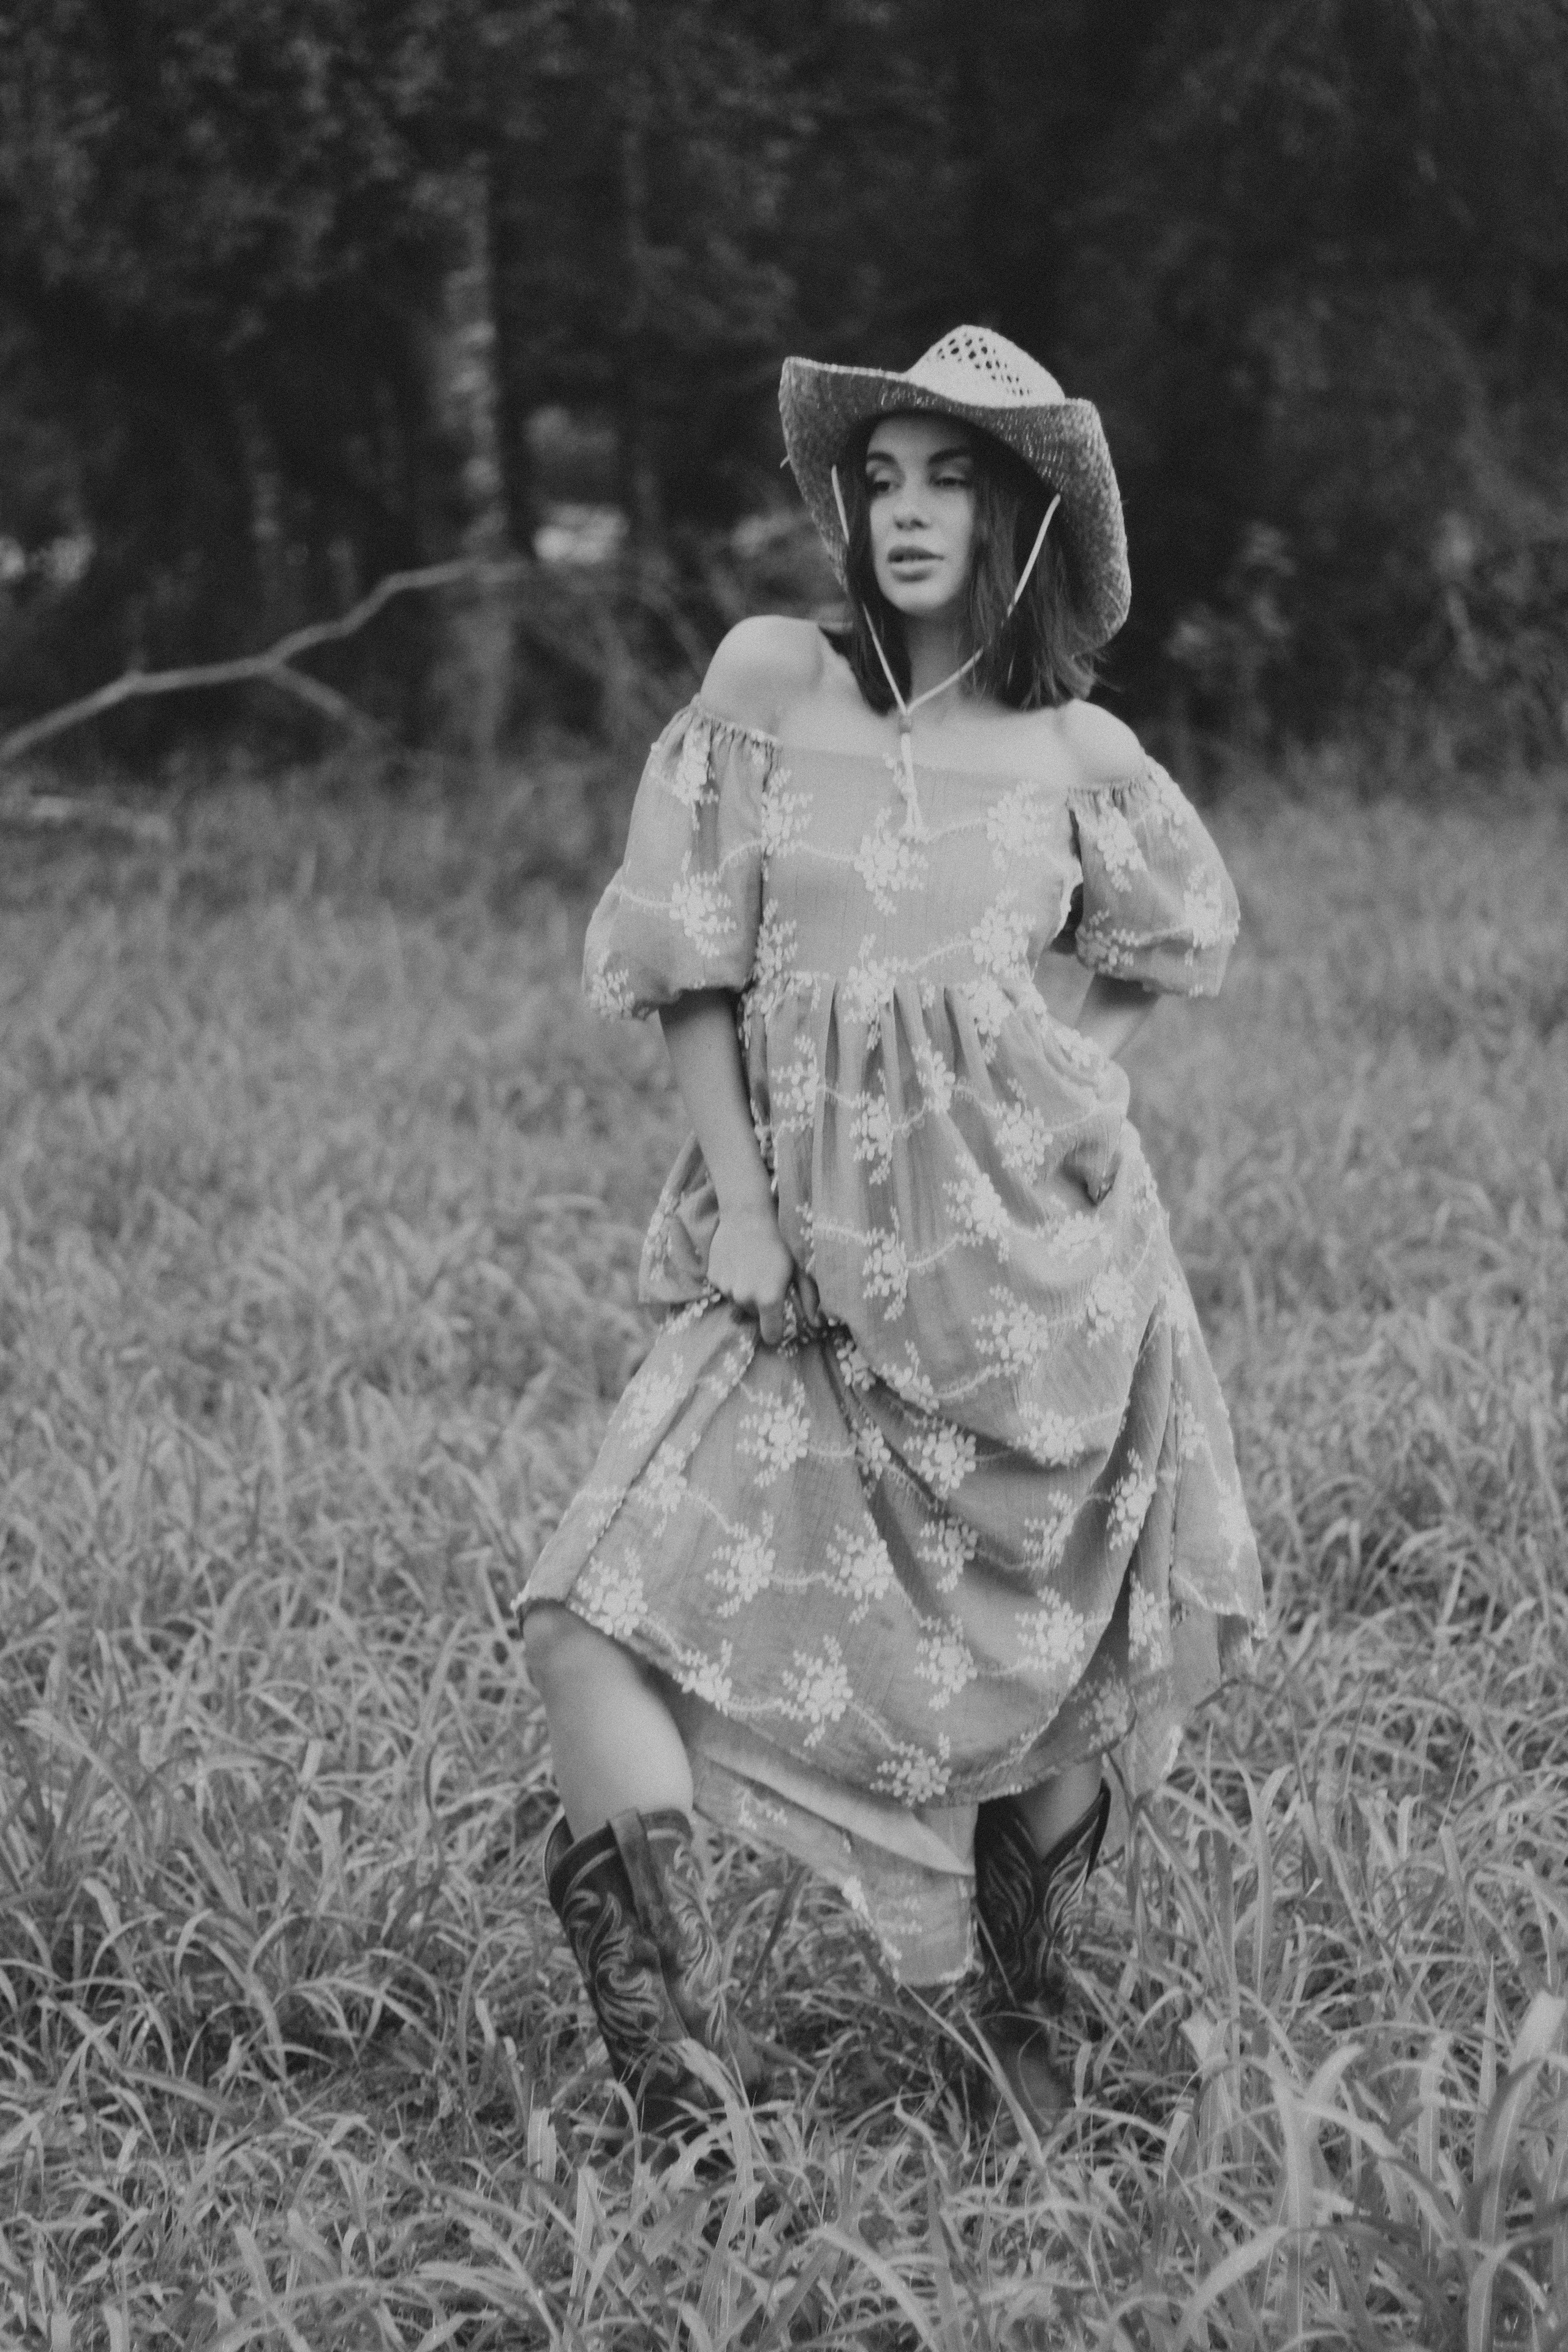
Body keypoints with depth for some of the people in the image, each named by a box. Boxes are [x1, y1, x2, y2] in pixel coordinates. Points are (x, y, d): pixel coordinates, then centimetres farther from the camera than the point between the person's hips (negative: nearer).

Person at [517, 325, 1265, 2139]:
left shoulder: (1080, 756, 4)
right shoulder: (766, 684, 3)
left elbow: (1181, 935, 22)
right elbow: (690, 962, 3)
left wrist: (1039, 1077, 7)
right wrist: (739, 1202, -6)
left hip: (1036, 1256, 0)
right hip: (809, 1256, 0)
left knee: (1053, 1684, 5)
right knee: (594, 1627, -18)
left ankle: (1026, 2002, 32)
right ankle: (686, 2086, -22)